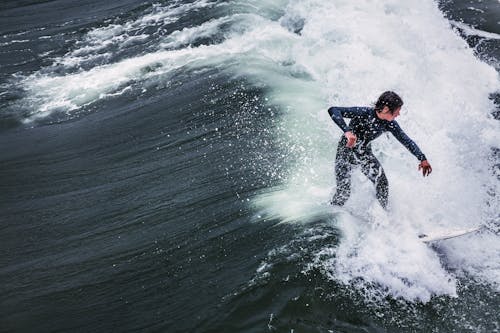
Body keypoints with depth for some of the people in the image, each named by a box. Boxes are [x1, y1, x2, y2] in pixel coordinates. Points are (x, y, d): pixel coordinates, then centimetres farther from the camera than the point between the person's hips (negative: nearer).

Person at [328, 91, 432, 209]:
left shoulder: (389, 124, -12)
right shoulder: (364, 113, -29)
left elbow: (406, 140, -1)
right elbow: (333, 110, -38)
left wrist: (423, 158, -10)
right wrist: (347, 131, -51)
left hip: (365, 154, 5)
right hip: (346, 152, -5)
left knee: (382, 184, -9)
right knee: (343, 192, -13)